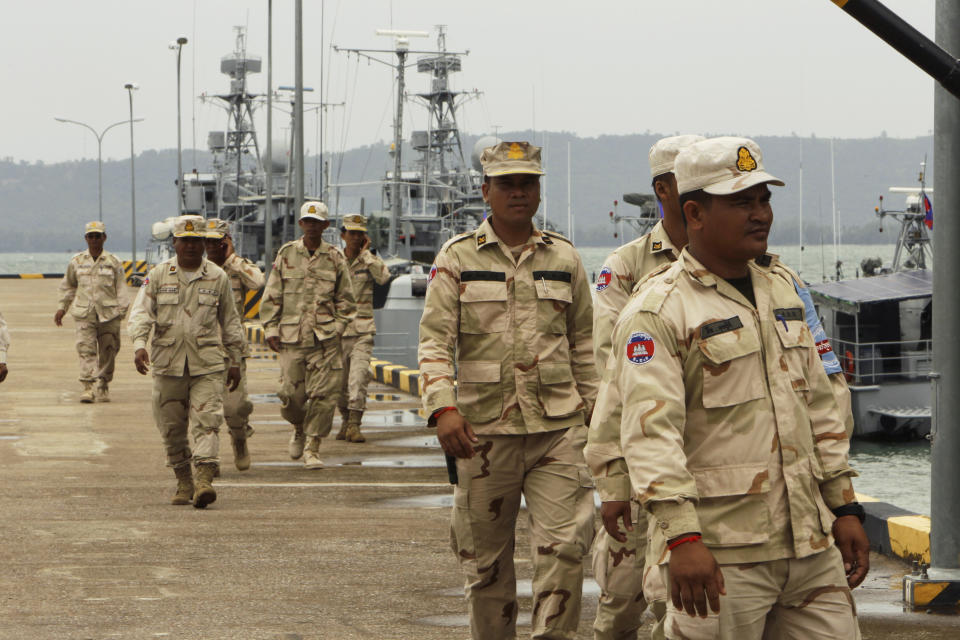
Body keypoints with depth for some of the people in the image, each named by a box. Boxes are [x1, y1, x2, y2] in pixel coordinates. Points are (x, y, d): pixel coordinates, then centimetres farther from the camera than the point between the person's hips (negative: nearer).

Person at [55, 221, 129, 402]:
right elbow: (68, 286, 21)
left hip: (108, 313, 0)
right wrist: (61, 308, 15)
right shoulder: (77, 261, 9)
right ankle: (88, 387, -15)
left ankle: (103, 387, 18)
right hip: (84, 312, 0)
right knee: (86, 348, -12)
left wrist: (122, 310, -6)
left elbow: (121, 288, 4)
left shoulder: (113, 262, 4)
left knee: (107, 350, 4)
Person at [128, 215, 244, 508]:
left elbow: (230, 322, 15)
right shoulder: (158, 275, 6)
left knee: (207, 421, -15)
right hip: (167, 363, 1)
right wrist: (139, 345, -19)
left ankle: (204, 480, -23)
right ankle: (183, 482, 20)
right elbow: (140, 313, -1)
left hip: (207, 363, -1)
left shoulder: (217, 277, 7)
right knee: (171, 426, 6)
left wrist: (235, 361, 14)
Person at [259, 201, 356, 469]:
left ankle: (312, 448, 4)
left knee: (323, 394, -6)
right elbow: (272, 296, 9)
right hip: (291, 337, 0)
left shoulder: (335, 258, 6)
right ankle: (299, 429, 30)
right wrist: (271, 329, 2)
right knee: (291, 394, -1)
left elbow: (345, 299, 13)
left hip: (325, 339, 0)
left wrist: (337, 327, 2)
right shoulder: (286, 254, 6)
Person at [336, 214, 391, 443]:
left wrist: (365, 253, -13)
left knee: (359, 376, -16)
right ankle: (345, 421, 25)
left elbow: (384, 277, -19)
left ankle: (354, 425, -16)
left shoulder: (369, 260, 3)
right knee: (340, 380, 6)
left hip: (362, 329, -2)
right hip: (337, 327, 2)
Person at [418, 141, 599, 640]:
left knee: (564, 546, -10)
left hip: (559, 428, 1)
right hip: (484, 429, -1)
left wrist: (594, 405, 14)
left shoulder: (564, 258, 10)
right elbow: (434, 340, -4)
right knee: (485, 559, 7)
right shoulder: (457, 258, 2)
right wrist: (442, 408, -18)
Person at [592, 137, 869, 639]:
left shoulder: (780, 287, 16)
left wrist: (844, 507, 17)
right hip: (719, 555, -7)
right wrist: (682, 536, -28)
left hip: (811, 545, 7)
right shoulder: (655, 312, -9)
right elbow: (650, 430, -19)